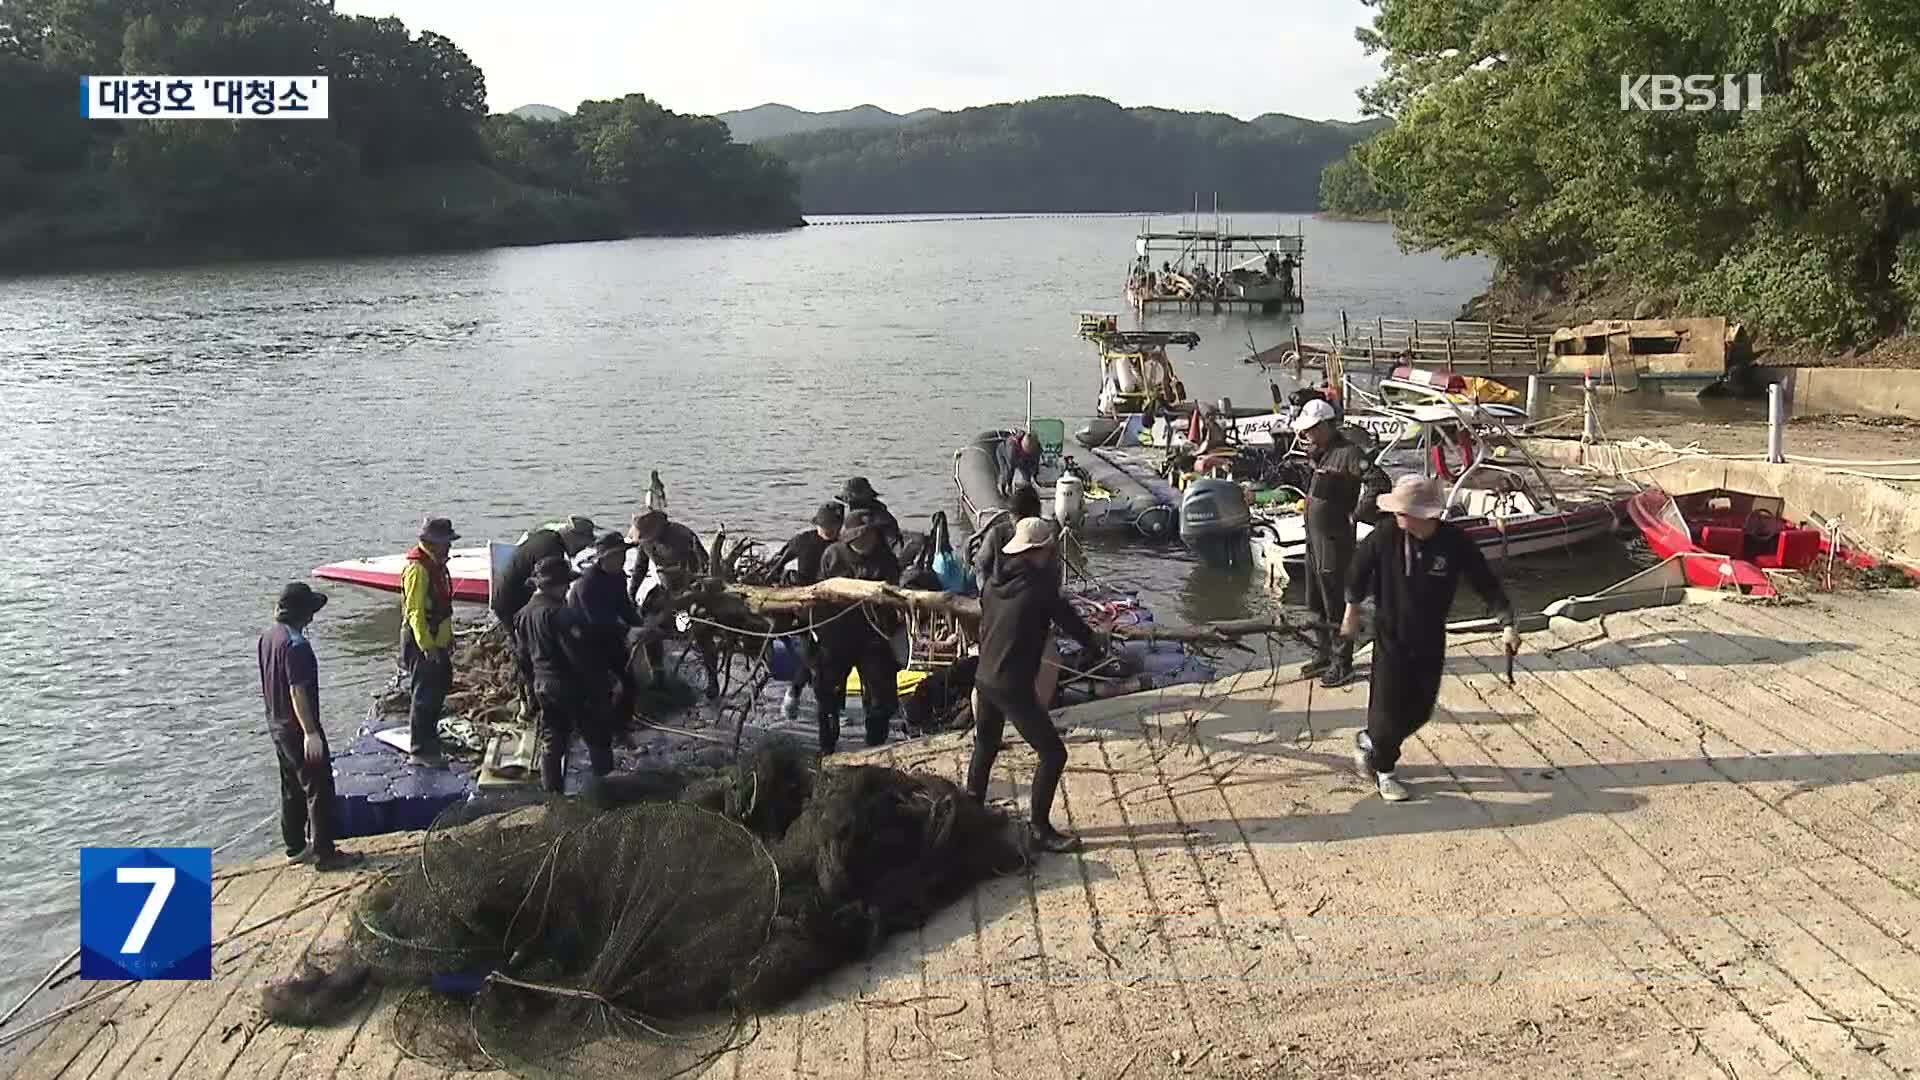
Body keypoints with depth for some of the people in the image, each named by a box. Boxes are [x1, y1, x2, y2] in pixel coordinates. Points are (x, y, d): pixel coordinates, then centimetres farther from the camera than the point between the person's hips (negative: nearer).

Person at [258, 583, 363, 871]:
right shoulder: (295, 645, -24)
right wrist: (311, 733, -24)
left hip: (277, 724, 10)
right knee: (319, 789, -2)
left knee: (292, 788, 19)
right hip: (298, 728, -10)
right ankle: (325, 854, 2)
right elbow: (298, 691, -26)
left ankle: (296, 847, 29)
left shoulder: (268, 637, 5)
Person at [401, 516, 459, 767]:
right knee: (425, 695, -5)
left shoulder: (437, 565, 11)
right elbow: (415, 611, -23)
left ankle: (428, 736, 34)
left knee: (440, 686, 19)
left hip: (436, 641, 10)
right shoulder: (417, 569, -20)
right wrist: (426, 646, -24)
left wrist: (448, 636, 23)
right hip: (421, 643, -10)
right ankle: (420, 751, 1)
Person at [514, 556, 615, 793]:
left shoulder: (523, 614, 5)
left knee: (553, 740, 17)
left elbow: (521, 653, 15)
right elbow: (580, 654, -25)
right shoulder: (559, 614, -23)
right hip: (570, 685, -8)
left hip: (542, 685, 8)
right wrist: (603, 682, -18)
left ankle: (552, 791, 22)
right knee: (597, 738, 6)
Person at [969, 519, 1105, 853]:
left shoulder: (995, 583, 6)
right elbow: (1069, 620, -5)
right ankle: (1039, 829, 4)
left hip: (984, 678, 8)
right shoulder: (1038, 587, -14)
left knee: (985, 747, 26)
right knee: (1052, 753, 0)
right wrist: (1095, 650, 12)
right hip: (1013, 687, -8)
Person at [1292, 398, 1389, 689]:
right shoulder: (1317, 453, 11)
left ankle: (1342, 663, 7)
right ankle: (1323, 655, 30)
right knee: (1316, 603, 17)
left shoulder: (1348, 453, -17)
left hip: (1335, 539, -9)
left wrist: (1358, 514, -19)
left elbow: (1378, 481, -27)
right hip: (1313, 536, 9)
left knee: (1336, 603, -2)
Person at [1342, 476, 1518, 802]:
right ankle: (1383, 770, 24)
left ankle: (1370, 742, 35)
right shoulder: (1386, 536, -17)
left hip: (1431, 640, 2)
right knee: (1389, 706, -1)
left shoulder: (1456, 543, -17)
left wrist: (1507, 623, -17)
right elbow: (1360, 567, 1)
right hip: (1391, 636, -2)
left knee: (1420, 709, 9)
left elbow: (1487, 584, -8)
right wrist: (1352, 610, 11)